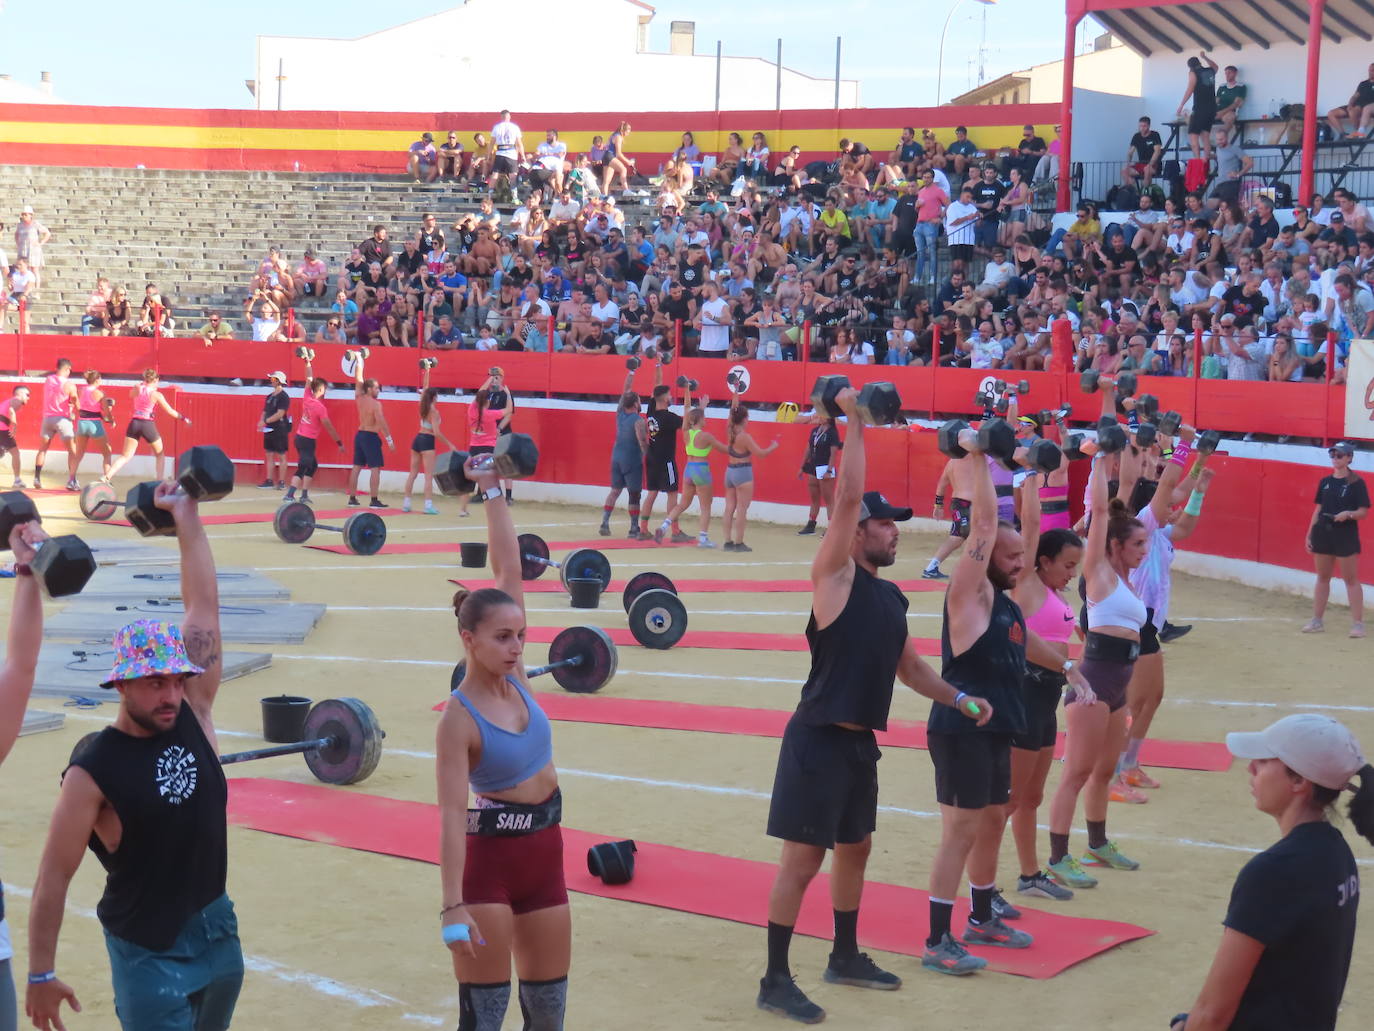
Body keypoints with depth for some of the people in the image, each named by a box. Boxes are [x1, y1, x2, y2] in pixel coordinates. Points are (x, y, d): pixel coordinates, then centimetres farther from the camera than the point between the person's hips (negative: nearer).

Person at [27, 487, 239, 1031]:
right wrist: (40, 973, -11)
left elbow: (203, 605, -1)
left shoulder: (193, 714, -3)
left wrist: (187, 517, -1)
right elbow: (54, 876, -12)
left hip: (218, 929, 6)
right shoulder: (93, 771, -17)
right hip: (148, 951, -6)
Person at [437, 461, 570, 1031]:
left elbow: (508, 569, -3)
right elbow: (452, 814, -22)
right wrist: (453, 907, -28)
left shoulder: (513, 673, -1)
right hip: (488, 860, -7)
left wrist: (494, 491, -5)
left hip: (543, 854, 7)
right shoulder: (460, 719, -17)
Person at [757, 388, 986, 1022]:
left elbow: (909, 666, 24)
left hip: (862, 741, 9)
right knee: (802, 858, -5)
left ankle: (845, 958, 36)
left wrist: (957, 698, 13)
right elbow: (847, 499, -23)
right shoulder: (836, 577, -11)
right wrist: (853, 422, -20)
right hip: (820, 739, -8)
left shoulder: (892, 598, 12)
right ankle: (775, 981, 2)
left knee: (854, 848, 20)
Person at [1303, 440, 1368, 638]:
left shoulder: (1357, 483, -5)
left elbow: (1363, 512, -7)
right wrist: (1309, 535, 10)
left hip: (1346, 535, -5)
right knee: (1322, 577, 11)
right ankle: (1317, 621, 19)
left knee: (1351, 579, -4)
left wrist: (1348, 514, -26)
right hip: (1323, 533, 5)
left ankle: (1358, 623, -1)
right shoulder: (1325, 482, 10)